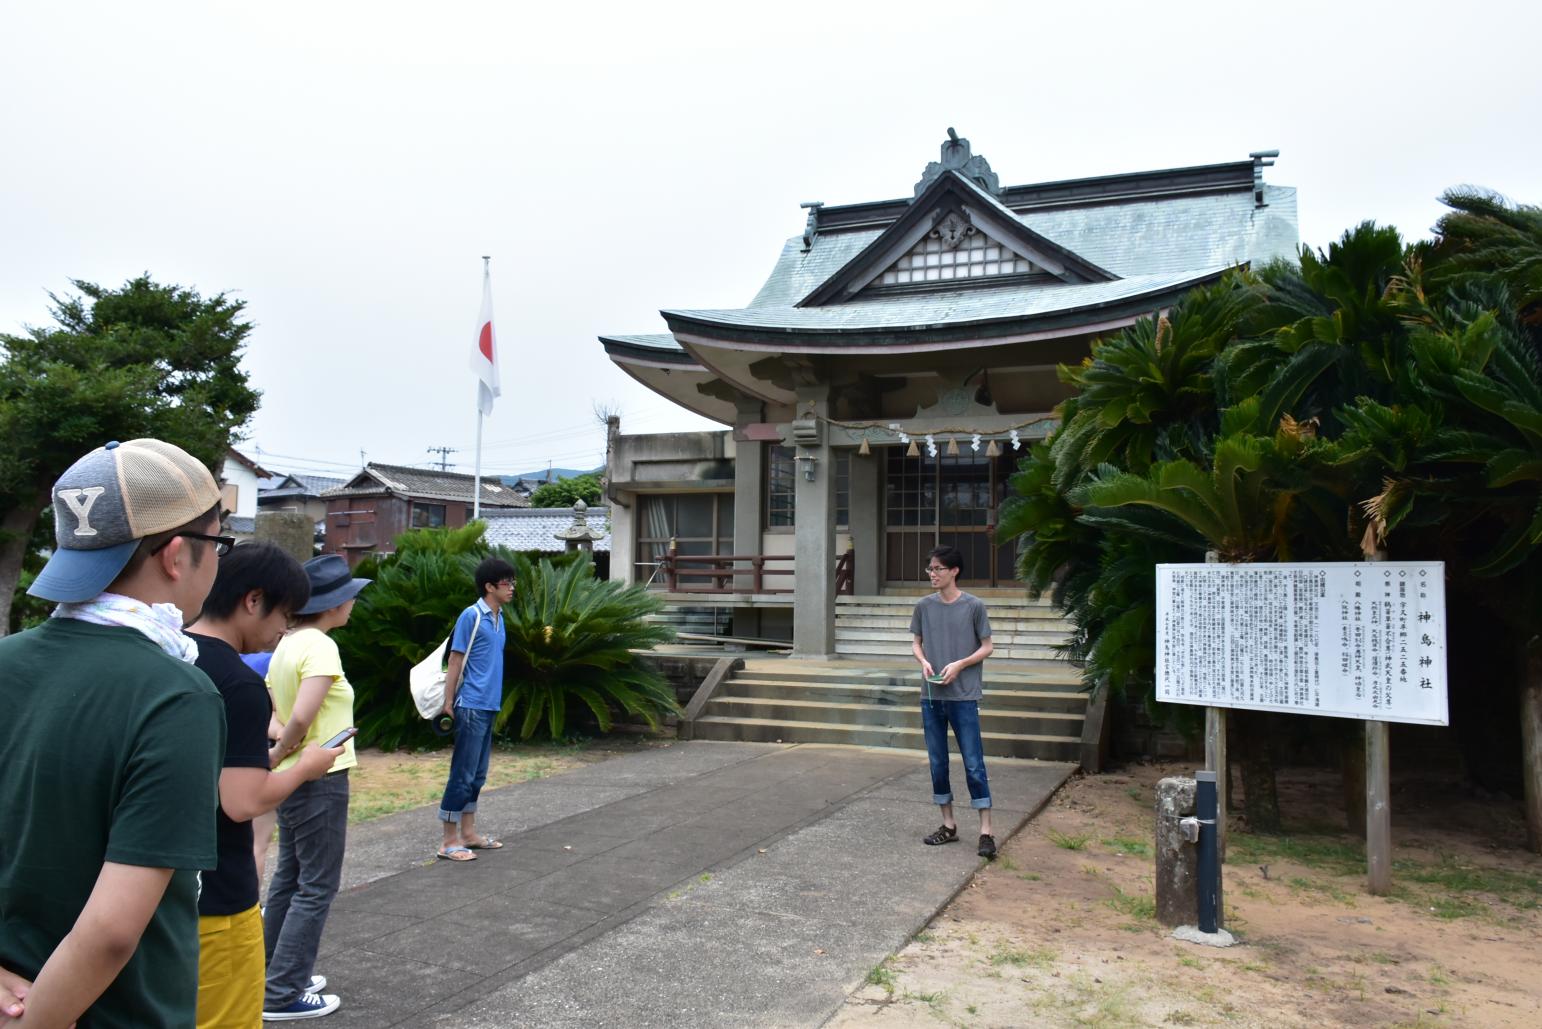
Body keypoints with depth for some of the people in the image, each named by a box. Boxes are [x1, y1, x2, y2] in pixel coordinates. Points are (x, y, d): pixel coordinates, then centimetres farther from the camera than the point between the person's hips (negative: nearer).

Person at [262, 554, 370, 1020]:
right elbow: (301, 718, -31)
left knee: (289, 878, 20)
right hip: (320, 780, -9)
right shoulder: (320, 647, -21)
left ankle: (271, 975, 33)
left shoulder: (287, 644, 7)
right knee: (316, 888, 2)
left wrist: (282, 748, 5)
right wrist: (278, 754, -14)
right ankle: (282, 995, 8)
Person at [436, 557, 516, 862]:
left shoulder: (498, 617, 12)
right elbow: (455, 662, -11)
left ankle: (468, 833, 24)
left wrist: (494, 701, 15)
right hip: (471, 707, -8)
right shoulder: (471, 616, -12)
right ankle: (449, 841, 4)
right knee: (463, 774, -3)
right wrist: (448, 704, -12)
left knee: (477, 775, 14)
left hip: (489, 706, 8)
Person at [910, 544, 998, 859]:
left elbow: (986, 647, 0)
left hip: (964, 697, -4)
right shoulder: (924, 606, 5)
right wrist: (924, 662, -7)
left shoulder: (974, 606, -5)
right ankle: (948, 825, 23)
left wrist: (959, 665, -14)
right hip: (931, 697, 4)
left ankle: (985, 831, 4)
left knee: (973, 763, -3)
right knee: (938, 763, 10)